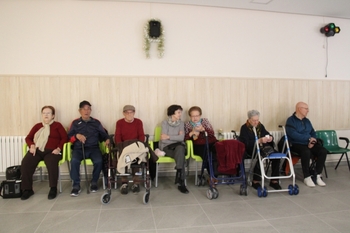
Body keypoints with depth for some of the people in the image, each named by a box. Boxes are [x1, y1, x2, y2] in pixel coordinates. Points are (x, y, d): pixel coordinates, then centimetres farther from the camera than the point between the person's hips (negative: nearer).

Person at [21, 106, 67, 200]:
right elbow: (28, 138, 19)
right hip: (37, 150, 4)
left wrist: (58, 148, -12)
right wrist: (32, 146, -3)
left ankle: (53, 188, -21)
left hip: (51, 151, -3)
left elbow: (64, 138, 3)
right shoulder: (37, 126, 24)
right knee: (25, 163, -26)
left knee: (52, 163, -36)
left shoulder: (57, 125, 13)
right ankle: (27, 189, -13)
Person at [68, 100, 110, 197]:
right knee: (74, 161, -32)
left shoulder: (96, 122, 17)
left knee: (99, 161, -30)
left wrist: (107, 139, -8)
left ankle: (94, 182, -4)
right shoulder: (75, 123, 16)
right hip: (79, 148, 0)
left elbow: (103, 134, 13)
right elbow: (69, 137, 10)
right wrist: (76, 136, -11)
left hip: (93, 148, 0)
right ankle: (76, 185, -15)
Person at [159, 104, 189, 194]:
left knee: (180, 148, -36)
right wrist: (176, 137, -8)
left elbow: (181, 138, -7)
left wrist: (168, 137, -14)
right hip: (167, 147, -2)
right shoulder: (165, 122, -3)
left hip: (178, 146, 3)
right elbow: (163, 140, -13)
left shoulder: (181, 123, 7)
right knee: (181, 155, -33)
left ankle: (179, 179, -36)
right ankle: (181, 182, -34)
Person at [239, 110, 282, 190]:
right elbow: (246, 143, -15)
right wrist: (259, 141, -28)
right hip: (252, 149, -5)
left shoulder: (260, 126, 16)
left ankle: (274, 181, -10)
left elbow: (268, 134, 17)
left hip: (263, 147, 6)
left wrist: (270, 138, -9)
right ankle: (255, 182, -22)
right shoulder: (244, 128, -2)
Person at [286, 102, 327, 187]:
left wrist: (312, 141, -5)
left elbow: (313, 133, 17)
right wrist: (309, 138, -14)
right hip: (296, 144, -6)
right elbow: (293, 135, -18)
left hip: (308, 144, 7)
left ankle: (318, 176, -8)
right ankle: (307, 177, -20)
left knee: (323, 151, -17)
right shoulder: (291, 120, -6)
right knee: (306, 152, -35)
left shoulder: (307, 121, 18)